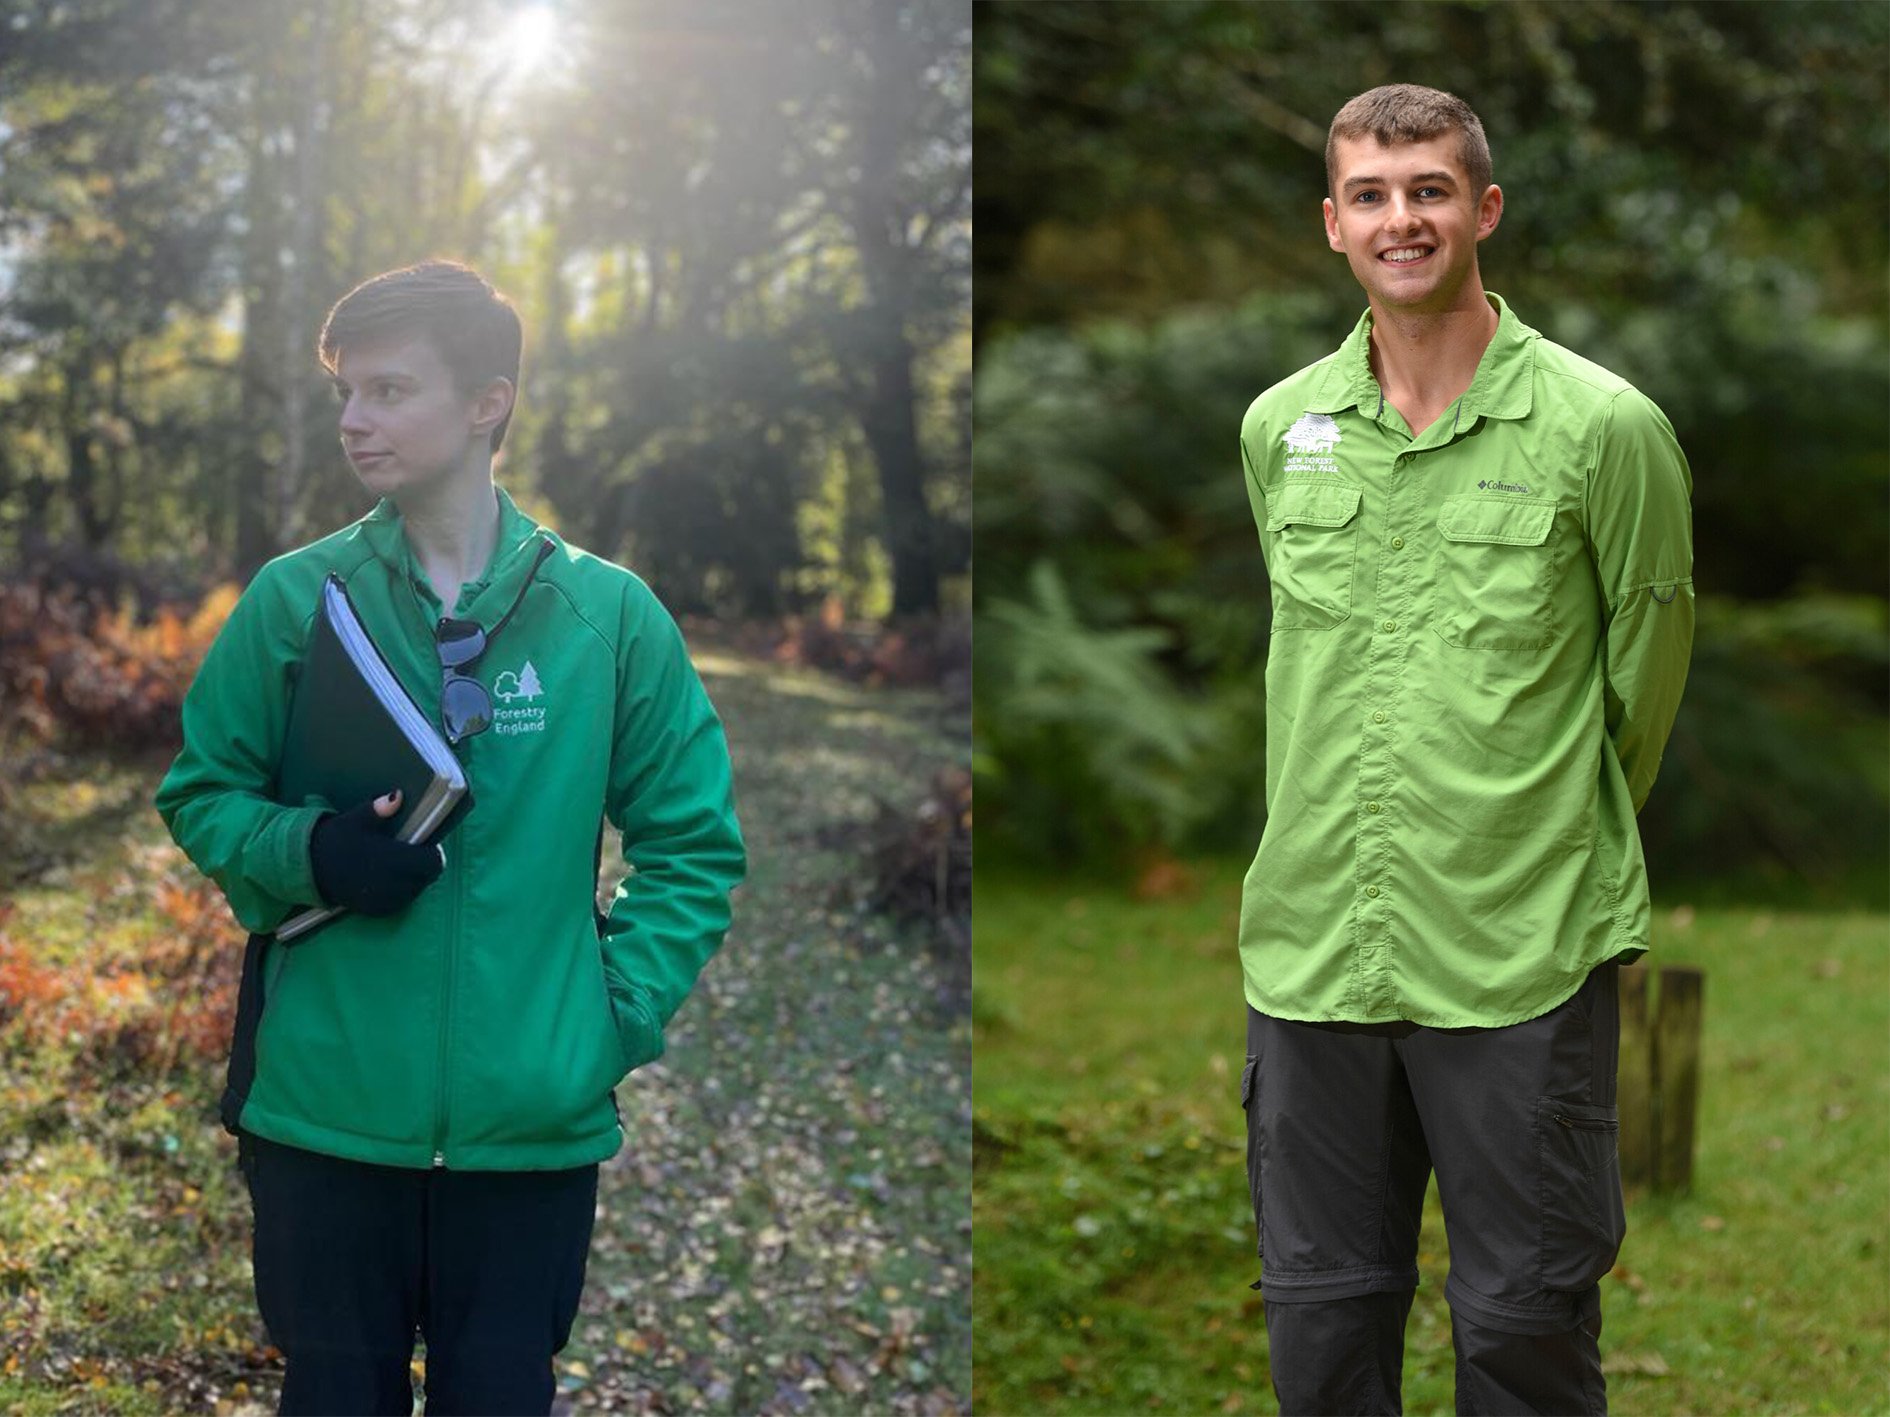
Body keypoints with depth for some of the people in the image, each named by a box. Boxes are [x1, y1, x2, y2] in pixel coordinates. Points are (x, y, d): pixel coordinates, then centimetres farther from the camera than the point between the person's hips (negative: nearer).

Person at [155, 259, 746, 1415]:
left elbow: (696, 846, 6)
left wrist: (621, 1015, -6)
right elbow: (199, 795, 8)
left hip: (533, 1126, 0)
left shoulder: (608, 613, 0)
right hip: (324, 1113, 0)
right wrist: (309, 853, -12)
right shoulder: (294, 600, 0)